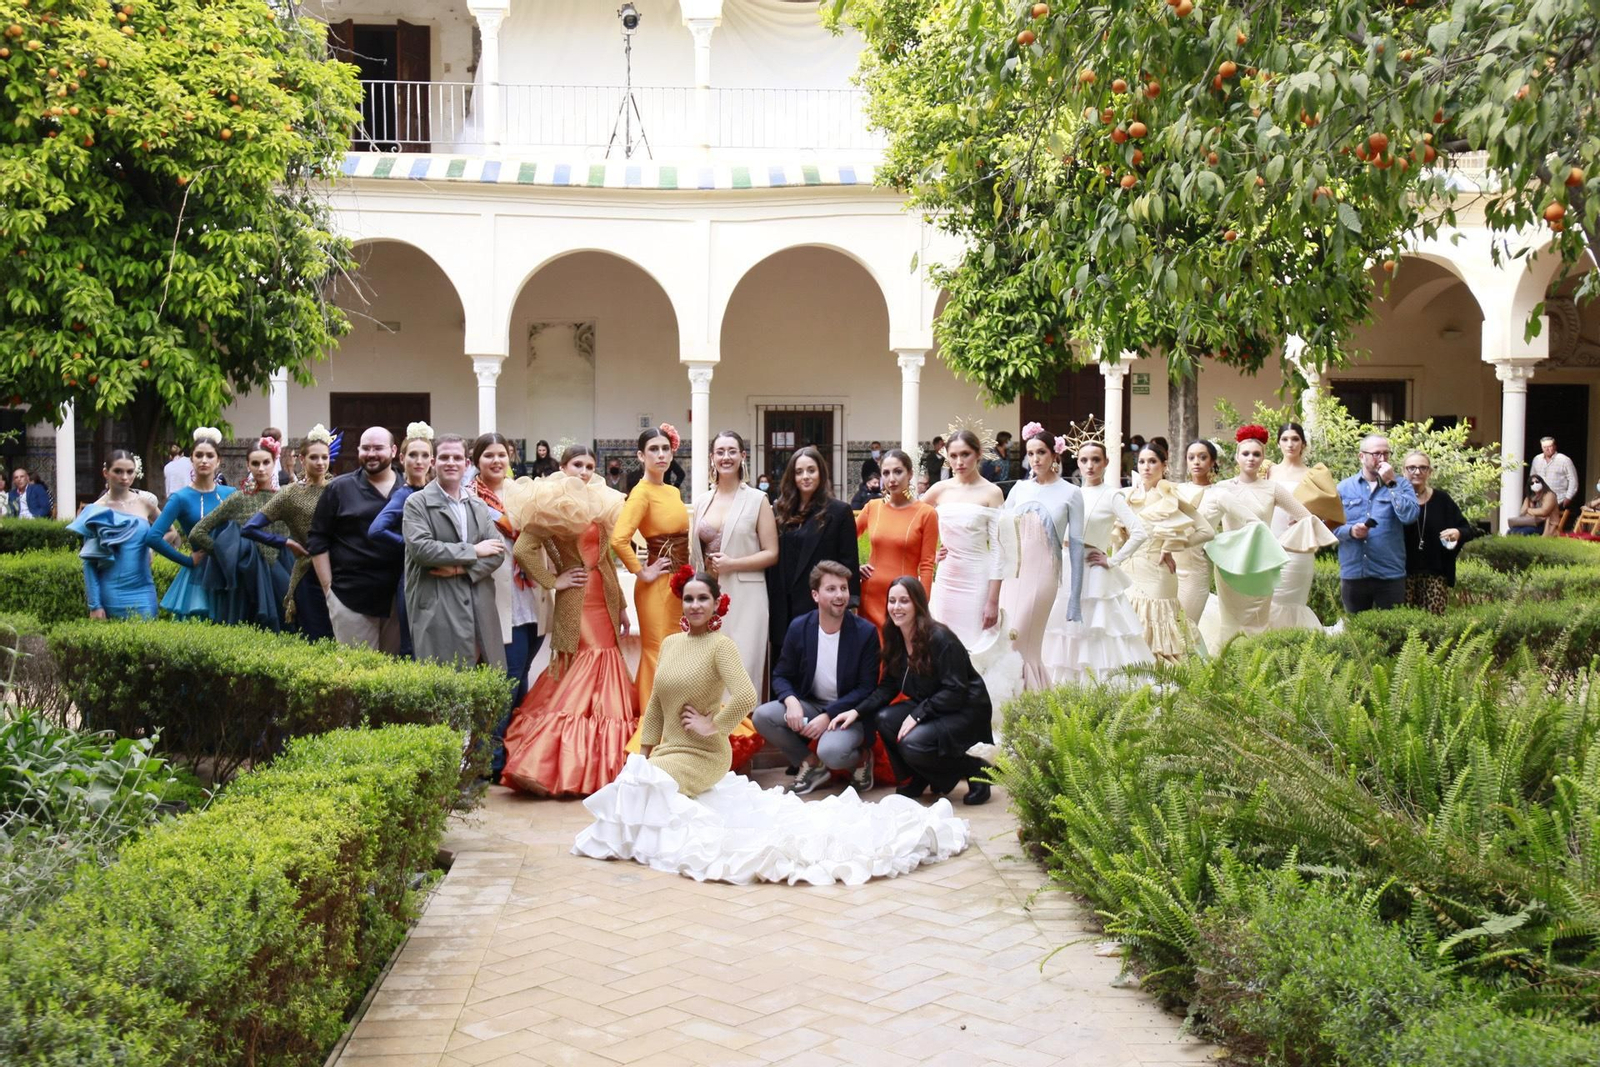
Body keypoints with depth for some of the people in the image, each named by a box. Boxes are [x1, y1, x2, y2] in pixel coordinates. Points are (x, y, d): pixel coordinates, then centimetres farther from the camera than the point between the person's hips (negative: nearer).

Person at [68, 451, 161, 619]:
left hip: (143, 591, 2)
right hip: (112, 593, -2)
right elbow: (89, 563, -1)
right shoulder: (97, 511, -2)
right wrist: (94, 605, -6)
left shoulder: (144, 503, 4)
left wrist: (151, 550, 3)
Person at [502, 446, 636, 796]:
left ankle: (601, 764, 11)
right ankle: (568, 767, -1)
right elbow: (523, 549, -17)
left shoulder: (598, 506, 10)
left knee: (605, 672, 6)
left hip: (605, 601, 6)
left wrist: (621, 606, 15)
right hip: (576, 601, -6)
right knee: (580, 675, -6)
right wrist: (553, 582, -10)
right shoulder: (553, 508, -6)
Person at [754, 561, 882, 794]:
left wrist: (828, 716, -21)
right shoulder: (799, 628, -3)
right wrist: (791, 701, -21)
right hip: (808, 705, 4)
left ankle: (860, 758, 4)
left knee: (830, 751, -35)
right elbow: (781, 676, 3)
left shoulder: (866, 632, -11)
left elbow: (867, 688, -10)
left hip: (848, 711, -4)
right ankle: (812, 765, 1)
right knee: (762, 716, -22)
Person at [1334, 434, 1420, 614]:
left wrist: (1390, 484, -11)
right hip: (1352, 573, 1)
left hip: (1390, 574, -1)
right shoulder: (1344, 488, 8)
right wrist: (1350, 531, -14)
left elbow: (1410, 516, -13)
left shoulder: (1401, 485, 4)